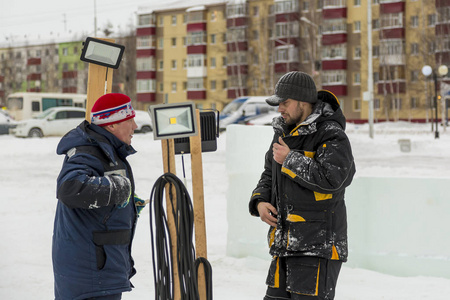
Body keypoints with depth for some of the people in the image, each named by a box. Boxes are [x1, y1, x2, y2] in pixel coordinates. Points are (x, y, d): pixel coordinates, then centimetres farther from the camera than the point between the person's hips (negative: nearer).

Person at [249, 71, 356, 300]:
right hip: (284, 242, 9)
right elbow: (269, 177, 24)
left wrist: (290, 160, -18)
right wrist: (259, 202, 3)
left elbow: (331, 178, -27)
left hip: (317, 245, -9)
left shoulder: (331, 135, -12)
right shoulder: (283, 132, 15)